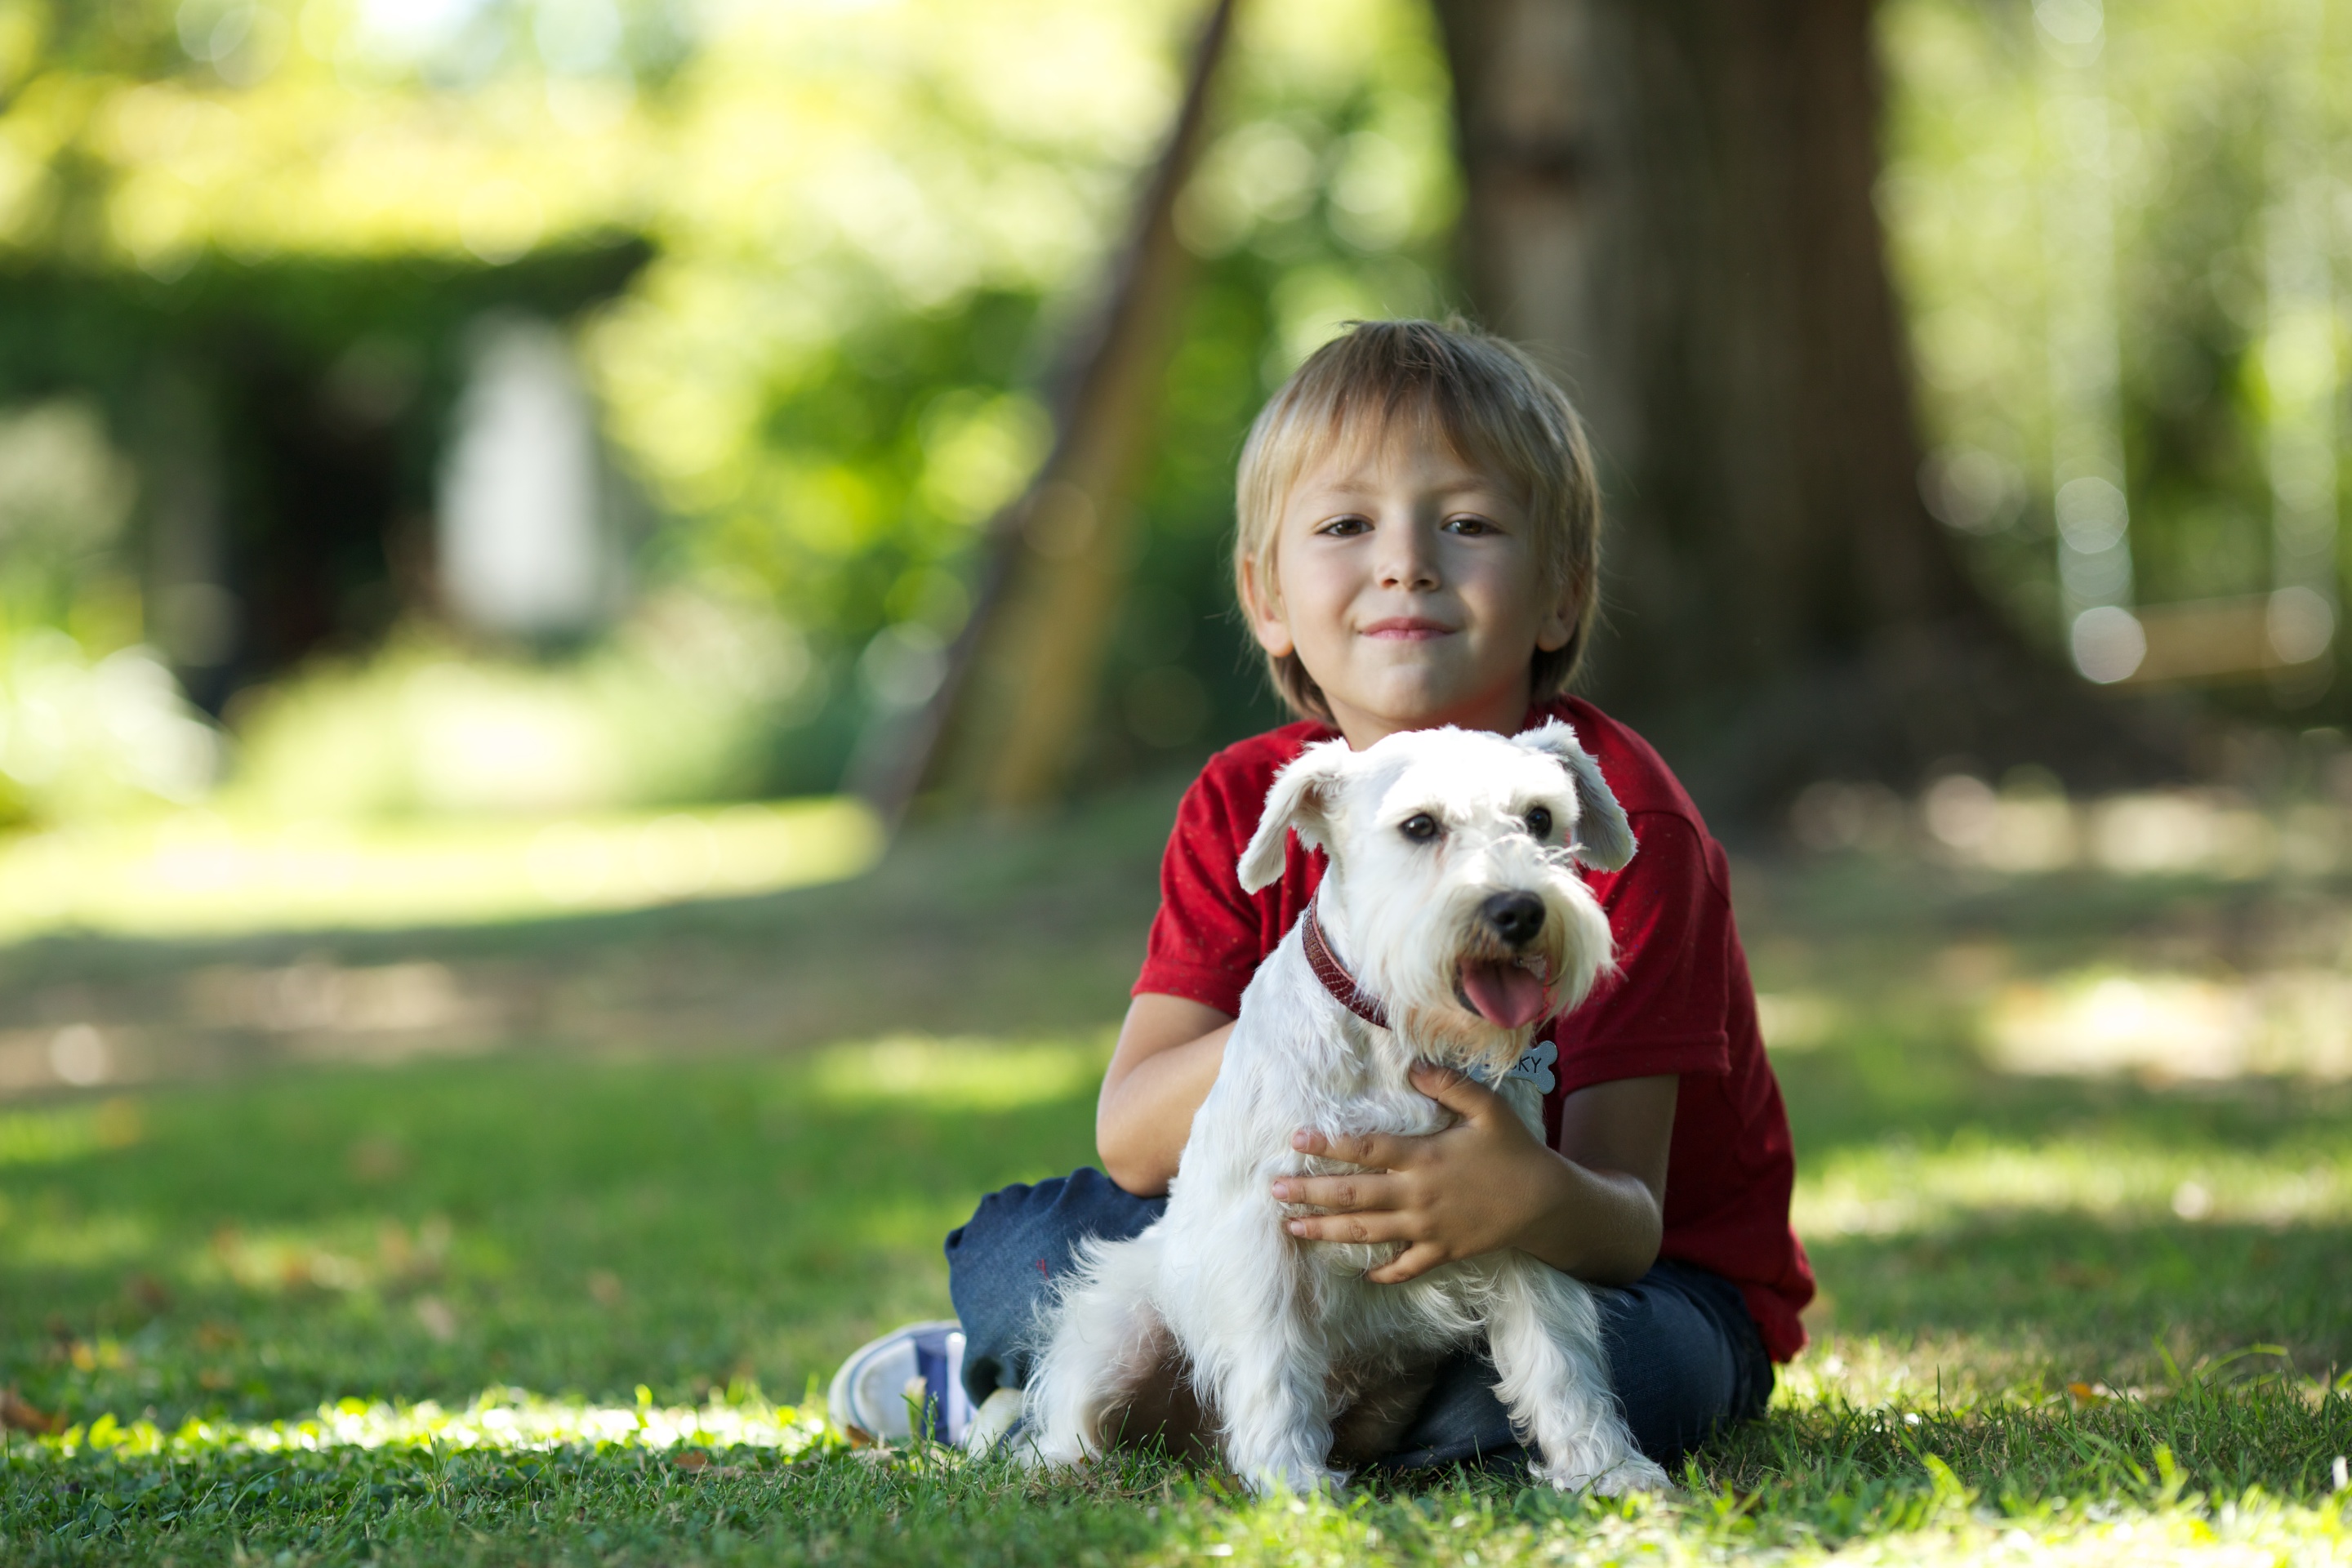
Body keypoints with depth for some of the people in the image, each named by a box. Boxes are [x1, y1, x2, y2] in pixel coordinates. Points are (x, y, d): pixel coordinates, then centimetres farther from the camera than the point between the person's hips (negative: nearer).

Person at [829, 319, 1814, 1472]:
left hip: (1633, 1280, -2)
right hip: (1354, 1244, 3)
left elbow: (1624, 1215, -27)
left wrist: (1535, 1200, -52)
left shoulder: (1616, 817, -21)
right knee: (1010, 1242, -17)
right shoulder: (1248, 806, -6)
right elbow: (1131, 1140, -15)